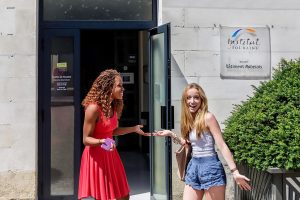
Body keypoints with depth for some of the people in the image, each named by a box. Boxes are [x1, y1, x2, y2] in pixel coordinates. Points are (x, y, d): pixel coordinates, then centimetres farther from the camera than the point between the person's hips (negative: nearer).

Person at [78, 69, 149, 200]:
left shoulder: (114, 106, 3)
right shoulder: (93, 108, -22)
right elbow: (86, 139, -17)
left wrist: (134, 129, 17)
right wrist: (102, 142, -34)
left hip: (110, 155, 8)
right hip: (95, 157, -8)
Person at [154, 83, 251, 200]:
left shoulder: (208, 117, -13)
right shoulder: (189, 119, 9)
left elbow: (222, 146, -15)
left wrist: (234, 172, -20)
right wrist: (171, 134, 10)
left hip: (210, 167, -7)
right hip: (193, 166, 7)